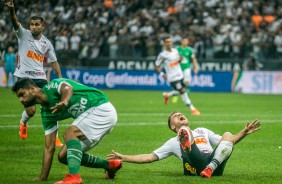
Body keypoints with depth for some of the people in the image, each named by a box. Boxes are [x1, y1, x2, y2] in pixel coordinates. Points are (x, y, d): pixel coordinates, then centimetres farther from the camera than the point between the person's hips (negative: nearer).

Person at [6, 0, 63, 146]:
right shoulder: (23, 34, -3)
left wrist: (60, 77, 2)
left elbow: (54, 61, 16)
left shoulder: (47, 43, 7)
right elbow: (15, 22, -22)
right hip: (24, 77, -3)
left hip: (40, 78, 3)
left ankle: (54, 138, 2)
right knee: (31, 110, -9)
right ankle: (23, 123, 27)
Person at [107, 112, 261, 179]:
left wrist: (244, 132, 19)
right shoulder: (173, 142, 29)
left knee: (227, 135, -18)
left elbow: (229, 142, 34)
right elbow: (150, 157, 23)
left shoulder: (202, 131, 39)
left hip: (214, 163, 3)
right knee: (184, 130, -19)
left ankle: (210, 169, -41)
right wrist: (124, 158, 14)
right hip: (194, 166, -3)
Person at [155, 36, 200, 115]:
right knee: (183, 91, -14)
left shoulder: (175, 51, 6)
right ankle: (192, 109, -7)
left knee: (182, 92, 16)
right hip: (173, 78, -7)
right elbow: (156, 66, -4)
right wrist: (162, 74, -18)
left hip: (180, 75, 7)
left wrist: (180, 59, -3)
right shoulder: (162, 55, -11)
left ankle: (166, 95, 40)